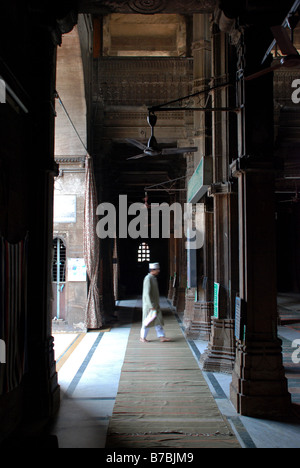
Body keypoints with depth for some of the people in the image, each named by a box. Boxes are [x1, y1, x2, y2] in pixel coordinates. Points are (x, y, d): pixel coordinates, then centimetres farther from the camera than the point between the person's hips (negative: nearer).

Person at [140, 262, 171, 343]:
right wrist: (151, 306, -23)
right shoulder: (148, 278, -18)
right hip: (149, 304, -9)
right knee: (148, 321, 2)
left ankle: (162, 336, 7)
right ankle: (143, 337, 15)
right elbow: (147, 293, -22)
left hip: (155, 304, 9)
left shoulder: (154, 278, 11)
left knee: (158, 321, 6)